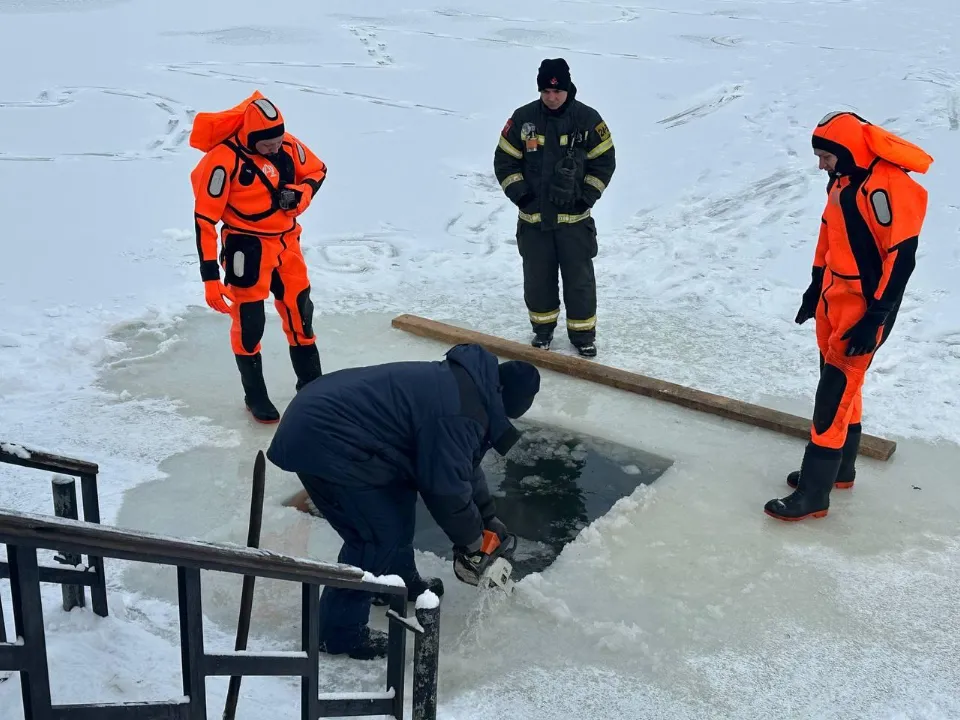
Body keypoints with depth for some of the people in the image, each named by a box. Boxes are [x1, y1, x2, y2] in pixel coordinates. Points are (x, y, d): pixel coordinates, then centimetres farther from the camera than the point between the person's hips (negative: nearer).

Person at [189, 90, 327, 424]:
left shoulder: (288, 145, -6)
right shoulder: (224, 159, -21)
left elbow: (317, 170, 13)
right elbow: (205, 219, -19)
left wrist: (299, 194, -10)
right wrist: (210, 276, -21)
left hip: (286, 243, 6)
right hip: (247, 248, -5)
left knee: (300, 313, 14)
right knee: (249, 323, 1)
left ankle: (311, 384, 31)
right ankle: (255, 395, 20)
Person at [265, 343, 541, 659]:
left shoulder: (466, 382, 13)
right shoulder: (459, 414, -20)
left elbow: (463, 463, 23)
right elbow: (447, 487, -14)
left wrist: (487, 516, 27)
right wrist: (470, 536, 4)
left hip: (323, 414, 11)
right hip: (322, 440, -11)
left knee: (398, 499, 23)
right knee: (378, 536, -4)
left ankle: (399, 579, 42)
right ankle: (339, 631, 9)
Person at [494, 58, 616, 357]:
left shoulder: (588, 119, -8)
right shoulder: (523, 118, -5)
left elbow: (604, 161, -1)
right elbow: (504, 160, 1)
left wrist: (586, 198, -8)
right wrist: (520, 195, -8)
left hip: (574, 218, -1)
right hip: (533, 217, 1)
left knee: (579, 278, 6)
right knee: (537, 277, 12)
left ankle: (582, 332, 22)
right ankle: (543, 327, 31)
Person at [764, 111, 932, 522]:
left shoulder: (888, 186, -23)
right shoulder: (843, 179, 7)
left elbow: (901, 255, -23)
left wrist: (875, 319, -22)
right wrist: (816, 289, 22)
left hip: (865, 307, -9)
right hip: (835, 299, 9)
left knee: (835, 394, -7)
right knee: (842, 386, 18)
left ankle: (813, 495, -1)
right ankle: (839, 470, 33)